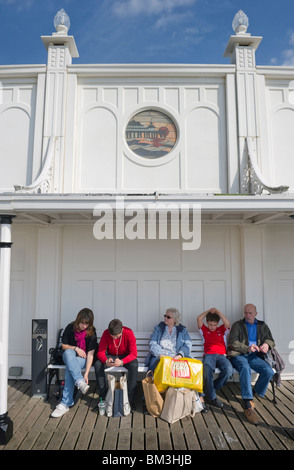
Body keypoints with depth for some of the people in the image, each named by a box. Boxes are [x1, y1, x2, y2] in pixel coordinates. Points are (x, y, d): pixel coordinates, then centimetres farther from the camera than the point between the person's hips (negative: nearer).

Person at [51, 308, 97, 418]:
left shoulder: (91, 333, -13)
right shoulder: (70, 328, -9)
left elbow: (90, 354, -16)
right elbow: (64, 346, 1)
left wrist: (86, 373, -25)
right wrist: (76, 348, -18)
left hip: (83, 358, -2)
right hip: (69, 355, 2)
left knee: (70, 367, -34)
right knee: (69, 352, -35)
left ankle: (65, 403, -30)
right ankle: (80, 383, -50)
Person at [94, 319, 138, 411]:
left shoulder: (129, 333, -24)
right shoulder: (106, 333, -19)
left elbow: (134, 353, -25)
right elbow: (100, 352, -17)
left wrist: (122, 362, -43)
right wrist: (106, 361, -40)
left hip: (125, 357, -2)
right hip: (111, 357, 2)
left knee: (134, 365, -34)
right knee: (98, 364, -26)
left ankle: (131, 399, -20)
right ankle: (103, 397, -12)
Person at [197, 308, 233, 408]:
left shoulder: (222, 330, 23)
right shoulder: (204, 330, 22)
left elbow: (227, 324, 2)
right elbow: (199, 319, 7)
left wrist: (218, 311, 3)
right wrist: (209, 310, 14)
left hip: (221, 355, 2)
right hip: (209, 355, -1)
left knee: (228, 369, -33)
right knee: (207, 369, -38)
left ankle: (209, 390, -13)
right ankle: (211, 397, -20)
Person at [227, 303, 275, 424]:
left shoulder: (262, 326, 20)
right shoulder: (238, 325, 9)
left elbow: (270, 340, 18)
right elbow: (232, 342, -1)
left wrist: (267, 344, -7)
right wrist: (247, 348, -16)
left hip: (254, 356, 4)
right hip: (238, 355, -3)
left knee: (269, 371, -24)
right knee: (245, 368, -36)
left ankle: (253, 394, -2)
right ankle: (248, 406, -36)